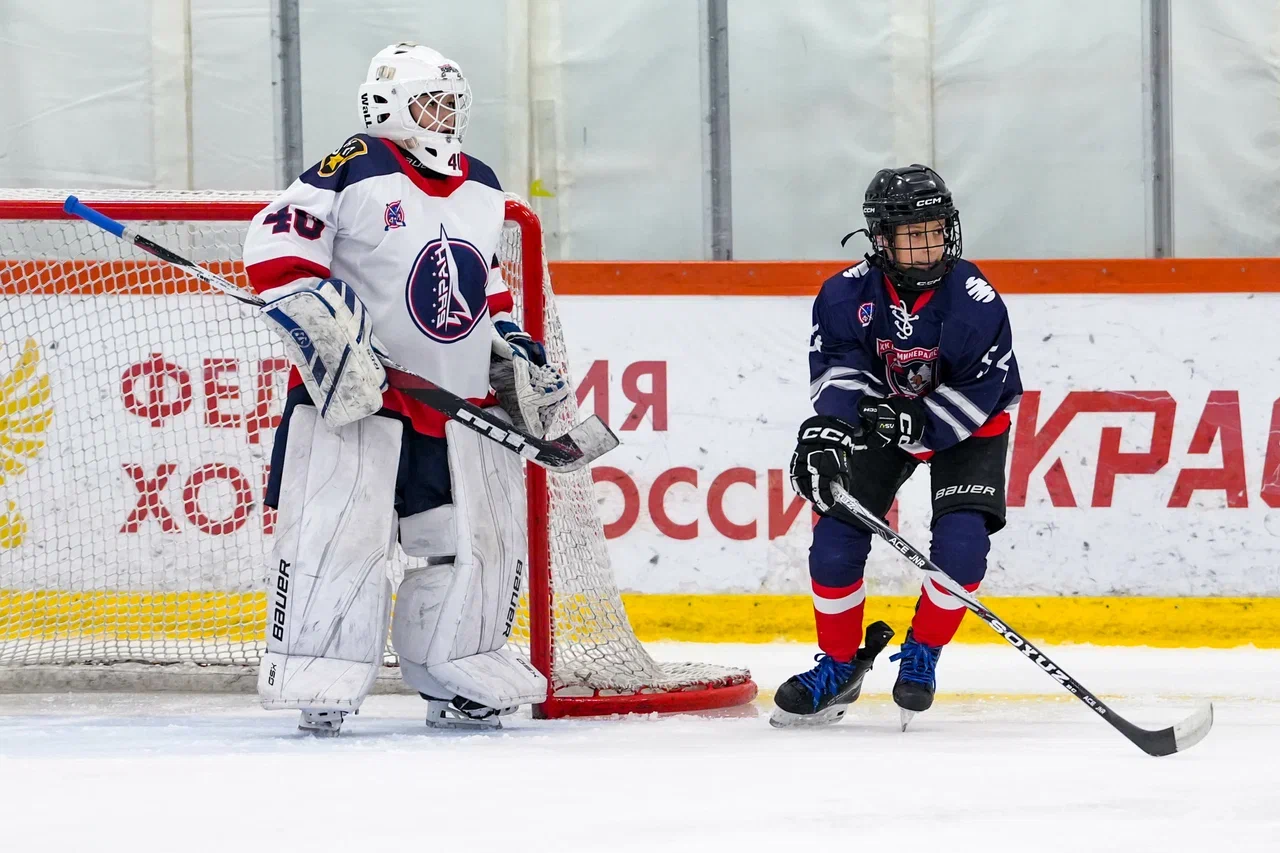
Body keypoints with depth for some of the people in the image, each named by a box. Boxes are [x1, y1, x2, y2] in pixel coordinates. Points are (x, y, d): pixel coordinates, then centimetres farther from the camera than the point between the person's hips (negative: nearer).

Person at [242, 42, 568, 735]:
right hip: (353, 394, -6)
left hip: (460, 401, 6)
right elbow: (275, 245, -14)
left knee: (486, 540, 5)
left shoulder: (483, 190, 14)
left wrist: (517, 360, 20)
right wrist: (325, 334, -22)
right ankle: (318, 684, -6)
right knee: (338, 535, -12)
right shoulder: (356, 171, -9)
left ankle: (455, 682, 17)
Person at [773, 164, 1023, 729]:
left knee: (961, 542, -20)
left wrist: (918, 424, -34)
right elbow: (837, 368, -23)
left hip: (964, 428, -2)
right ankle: (840, 665, 8)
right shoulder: (848, 295, -19)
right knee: (837, 535, -11)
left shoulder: (975, 300, -24)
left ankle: (921, 654, 4)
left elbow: (981, 391, -22)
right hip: (881, 420, 2)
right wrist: (830, 428, -43)